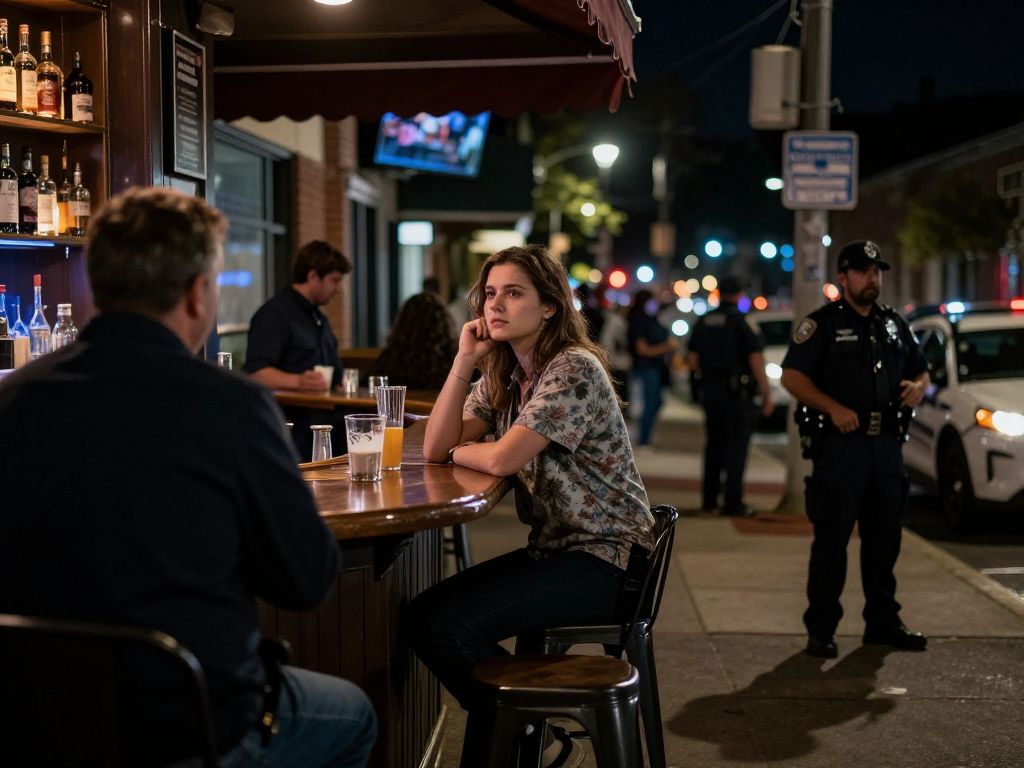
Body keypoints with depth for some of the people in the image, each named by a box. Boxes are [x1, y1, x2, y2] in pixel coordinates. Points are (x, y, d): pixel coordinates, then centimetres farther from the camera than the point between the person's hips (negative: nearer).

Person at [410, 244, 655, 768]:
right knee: (424, 615, -6)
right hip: (552, 547, 9)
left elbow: (503, 459, -24)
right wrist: (464, 360, -5)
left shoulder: (574, 369, -16)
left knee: (452, 625, -20)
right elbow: (435, 449, 0)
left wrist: (460, 451, -2)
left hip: (605, 558, -8)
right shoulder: (501, 378, 11)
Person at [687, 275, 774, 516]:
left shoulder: (704, 321, 7)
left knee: (713, 444, 16)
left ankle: (709, 499, 20)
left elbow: (693, 361, 8)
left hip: (710, 389, 5)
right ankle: (733, 503, -2)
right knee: (736, 446, -1)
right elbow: (756, 360, -14)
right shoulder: (743, 321, -10)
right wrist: (767, 394, -9)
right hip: (737, 390, -5)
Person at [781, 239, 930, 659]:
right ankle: (821, 629, 3)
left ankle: (883, 623, 23)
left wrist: (918, 385, 1)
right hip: (840, 446, -6)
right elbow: (791, 376, -9)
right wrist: (834, 408, -20)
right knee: (831, 540, -4)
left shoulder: (895, 324, 17)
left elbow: (920, 369, 26)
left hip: (887, 445, 6)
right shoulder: (822, 323, -2)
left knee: (885, 537, 12)